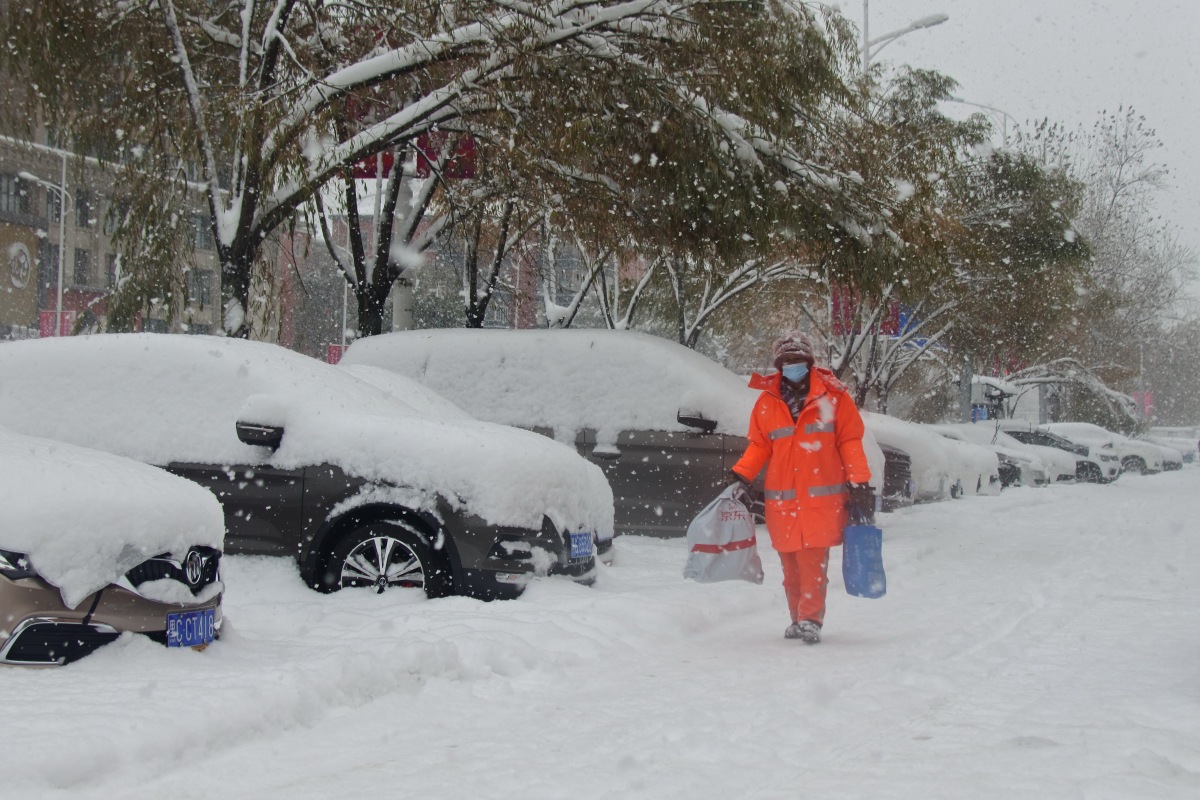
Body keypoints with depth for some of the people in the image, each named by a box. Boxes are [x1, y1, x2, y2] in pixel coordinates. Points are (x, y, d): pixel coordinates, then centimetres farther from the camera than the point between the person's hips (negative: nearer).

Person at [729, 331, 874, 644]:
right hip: (782, 498, 3)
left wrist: (860, 484, -2)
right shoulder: (767, 402, 10)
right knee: (790, 563, 5)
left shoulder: (833, 396, 3)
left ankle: (811, 619, -8)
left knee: (813, 559, -11)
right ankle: (797, 618, 16)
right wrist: (741, 477, 0)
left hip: (822, 498, -3)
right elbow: (759, 446, 14)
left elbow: (850, 441, 4)